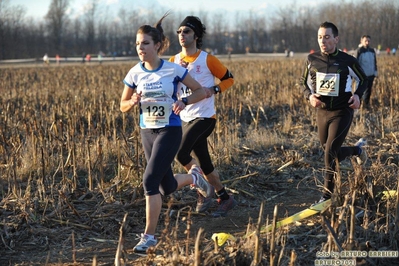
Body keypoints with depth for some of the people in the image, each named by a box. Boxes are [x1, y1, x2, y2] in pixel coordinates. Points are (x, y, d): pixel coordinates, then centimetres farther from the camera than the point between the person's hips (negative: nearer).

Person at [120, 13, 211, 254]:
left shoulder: (173, 69, -11)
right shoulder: (135, 74, -2)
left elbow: (201, 91, -2)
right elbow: (123, 106, 7)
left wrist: (184, 102, -21)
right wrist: (133, 102, -16)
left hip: (170, 132, -5)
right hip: (147, 132, 5)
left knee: (150, 181, -16)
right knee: (167, 187, 13)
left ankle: (149, 236, -4)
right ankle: (193, 176, 47)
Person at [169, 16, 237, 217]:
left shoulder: (207, 59, -8)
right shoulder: (174, 61, 6)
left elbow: (229, 79, 1)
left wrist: (214, 90, -15)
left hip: (204, 116, -6)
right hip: (186, 118, 6)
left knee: (181, 153, -21)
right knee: (205, 164, 11)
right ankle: (225, 198, 27)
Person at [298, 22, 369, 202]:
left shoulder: (347, 61, -9)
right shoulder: (312, 59, -3)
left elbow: (363, 80, 8)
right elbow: (303, 82, 10)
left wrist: (358, 94, -12)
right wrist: (309, 96, -10)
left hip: (342, 112, -4)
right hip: (321, 112, 4)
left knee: (331, 153, -12)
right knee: (330, 152, 16)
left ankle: (328, 194, 4)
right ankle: (357, 149, 47)